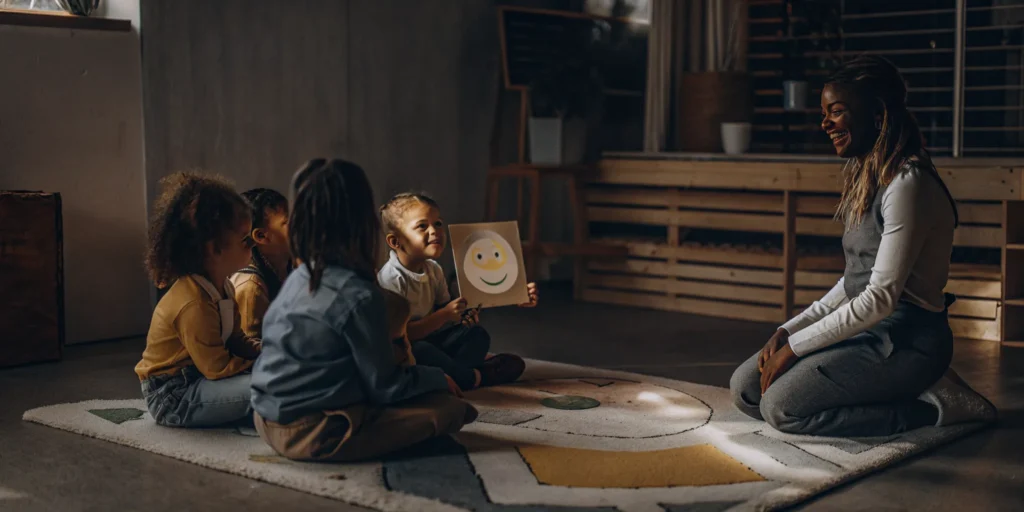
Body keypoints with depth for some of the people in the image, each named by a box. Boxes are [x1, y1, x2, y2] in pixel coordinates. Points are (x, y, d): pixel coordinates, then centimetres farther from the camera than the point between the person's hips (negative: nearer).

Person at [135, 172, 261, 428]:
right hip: (172, 398, -10)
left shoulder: (223, 288, 5)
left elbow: (235, 340, 12)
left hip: (194, 380, 10)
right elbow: (219, 369, -22)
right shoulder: (194, 305, -27)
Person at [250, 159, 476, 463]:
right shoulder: (360, 296, -17)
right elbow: (384, 387, -10)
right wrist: (440, 379, 6)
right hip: (309, 434, -8)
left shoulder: (298, 278, 6)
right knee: (449, 406, -6)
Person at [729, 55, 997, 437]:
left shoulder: (907, 184, -18)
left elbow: (880, 298, -21)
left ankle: (932, 405, -5)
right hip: (865, 328, 10)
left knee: (780, 407, -20)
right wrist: (788, 330, 6)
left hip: (906, 339, -10)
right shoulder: (866, 178, 13)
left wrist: (794, 347, -16)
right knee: (745, 388, 2)